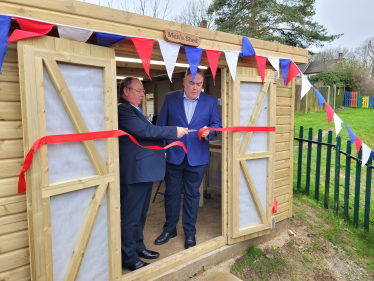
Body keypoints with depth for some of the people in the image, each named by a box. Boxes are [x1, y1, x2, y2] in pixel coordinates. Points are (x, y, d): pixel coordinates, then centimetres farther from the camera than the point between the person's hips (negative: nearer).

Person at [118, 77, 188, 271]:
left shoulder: (134, 110, 19)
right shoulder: (123, 110, -15)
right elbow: (144, 131, -25)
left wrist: (167, 138, 12)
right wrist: (174, 131, -19)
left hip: (145, 170, 11)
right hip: (135, 172, -11)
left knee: (141, 213, 21)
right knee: (130, 217, 1)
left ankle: (138, 246, 37)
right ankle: (129, 258, 16)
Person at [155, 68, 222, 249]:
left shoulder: (210, 102, 2)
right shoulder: (170, 98, 0)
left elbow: (217, 124, 3)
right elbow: (161, 125, 2)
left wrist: (209, 131, -21)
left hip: (197, 158, 0)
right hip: (173, 156, 0)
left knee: (192, 195, 12)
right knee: (171, 194, 13)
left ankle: (189, 232, 29)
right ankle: (169, 229, 33)